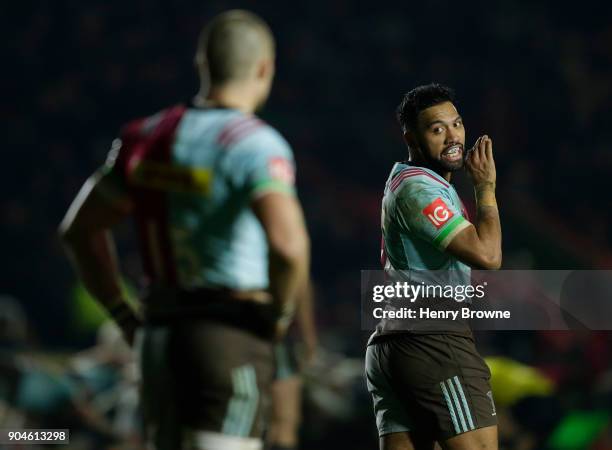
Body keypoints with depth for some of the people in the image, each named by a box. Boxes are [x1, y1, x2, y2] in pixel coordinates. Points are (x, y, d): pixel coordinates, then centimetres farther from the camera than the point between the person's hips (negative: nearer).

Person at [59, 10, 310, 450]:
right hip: (233, 333, -7)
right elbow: (288, 245, -29)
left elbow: (80, 229, 16)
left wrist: (125, 316, 16)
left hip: (162, 332, 7)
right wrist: (281, 314, -10)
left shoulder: (150, 136, 8)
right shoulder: (256, 144, -14)